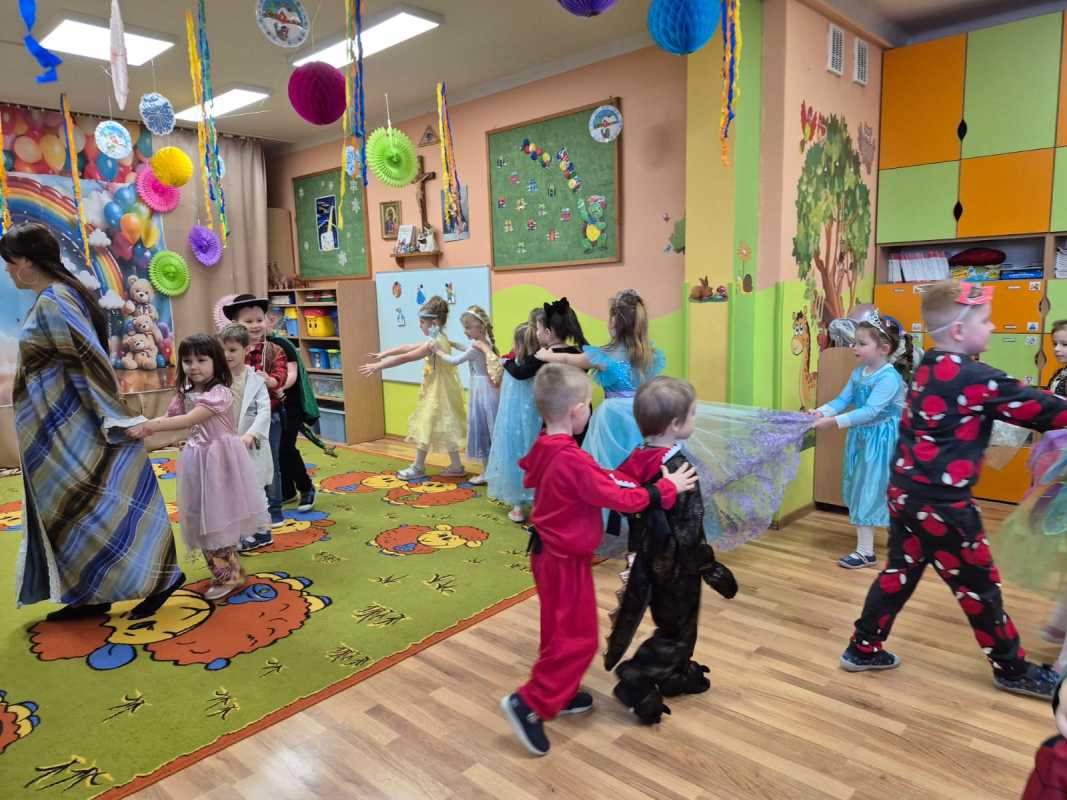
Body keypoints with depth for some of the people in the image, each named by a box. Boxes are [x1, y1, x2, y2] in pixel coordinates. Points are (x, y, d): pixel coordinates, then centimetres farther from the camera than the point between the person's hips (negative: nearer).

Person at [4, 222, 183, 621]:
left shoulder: (52, 303, -18)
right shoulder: (61, 295, 11)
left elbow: (91, 360, -22)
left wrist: (118, 419, -20)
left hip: (66, 431, -10)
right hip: (59, 431, 10)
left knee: (89, 509, -3)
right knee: (70, 511, 14)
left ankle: (159, 577, 5)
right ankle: (91, 594, 22)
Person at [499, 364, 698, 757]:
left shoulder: (543, 449, -1)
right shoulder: (574, 461, -28)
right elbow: (619, 499, -23)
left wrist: (604, 478, 5)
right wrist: (668, 487, -13)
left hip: (548, 551, 9)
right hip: (566, 560, -9)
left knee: (561, 631, 23)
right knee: (578, 638, 3)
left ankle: (560, 694, 37)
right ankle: (529, 703, 7)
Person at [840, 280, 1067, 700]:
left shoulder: (928, 369, 9)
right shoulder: (975, 378, -17)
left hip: (905, 492, 8)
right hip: (941, 503, -8)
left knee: (900, 572, 17)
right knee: (978, 585, 10)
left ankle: (863, 648, 24)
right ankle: (1013, 669, 30)